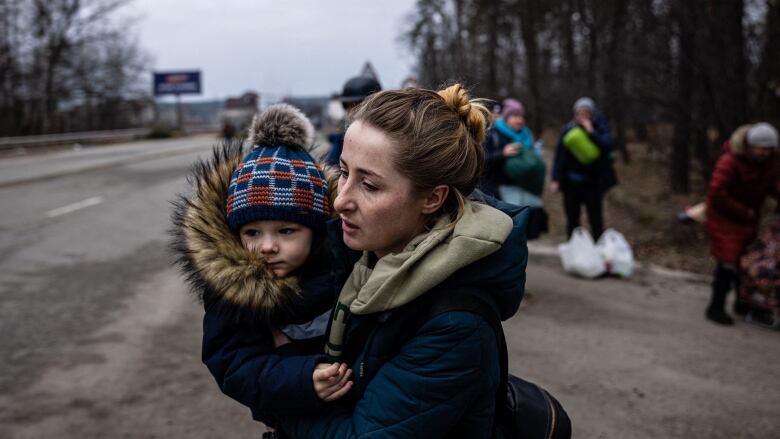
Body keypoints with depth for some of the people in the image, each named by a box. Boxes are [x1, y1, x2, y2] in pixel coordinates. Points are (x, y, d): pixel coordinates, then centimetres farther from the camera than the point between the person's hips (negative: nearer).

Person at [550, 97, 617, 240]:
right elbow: (559, 156, -1)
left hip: (593, 181, -1)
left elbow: (608, 146, -19)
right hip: (571, 181, 2)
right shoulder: (568, 130, -1)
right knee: (572, 218, 9)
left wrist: (591, 132, -21)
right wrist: (556, 179, -5)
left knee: (595, 218, 1)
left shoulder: (600, 127, -3)